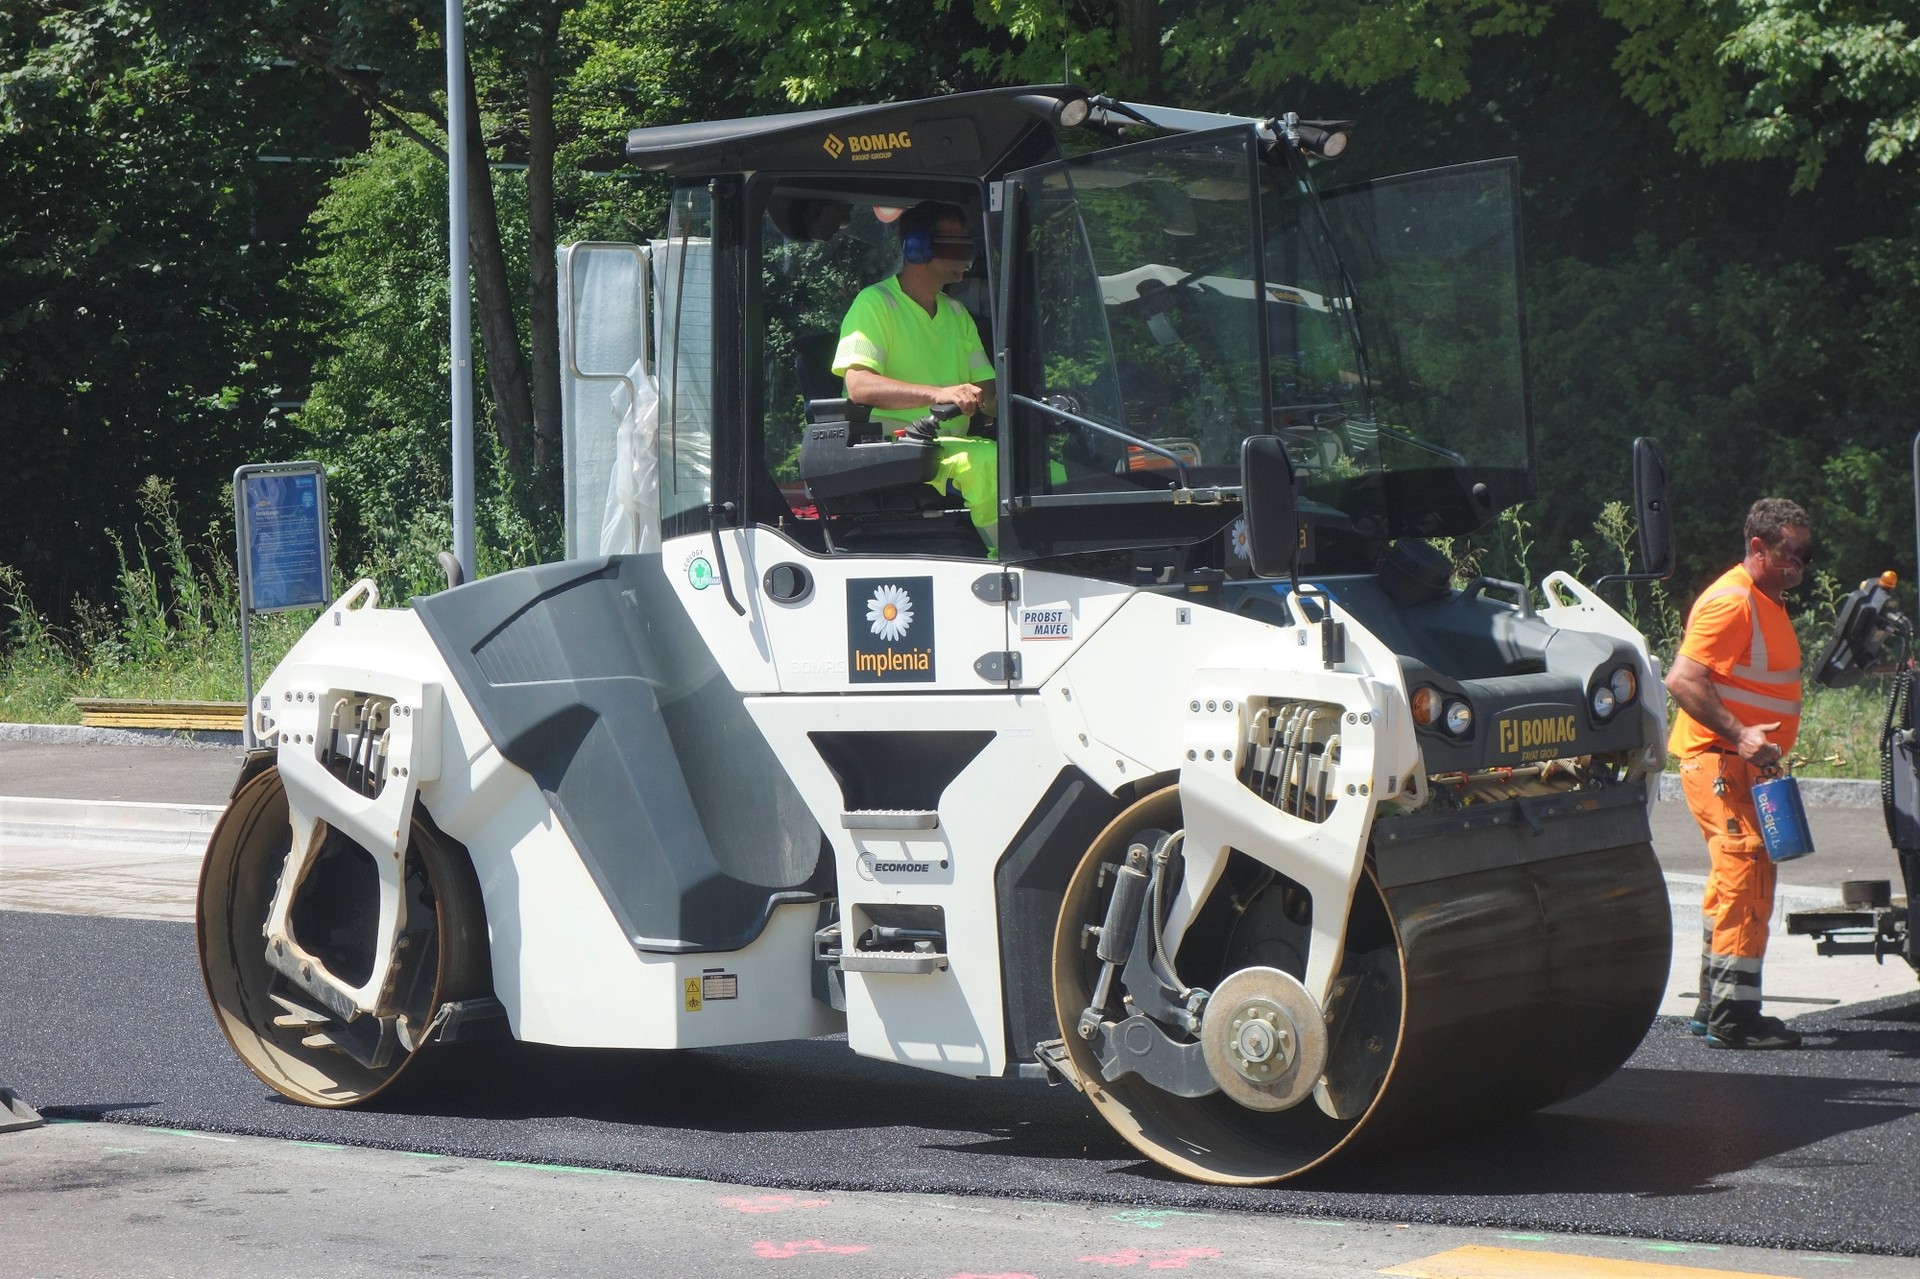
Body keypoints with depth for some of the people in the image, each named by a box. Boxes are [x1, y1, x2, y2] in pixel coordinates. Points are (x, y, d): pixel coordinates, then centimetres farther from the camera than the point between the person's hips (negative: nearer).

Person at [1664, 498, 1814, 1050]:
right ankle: (1732, 1018, -13)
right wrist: (1738, 735, -31)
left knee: (1734, 886, 15)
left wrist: (1760, 743, 18)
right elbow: (1682, 680, -24)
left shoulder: (1765, 601, 18)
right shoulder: (1731, 601, -15)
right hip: (1719, 761, -11)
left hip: (1746, 761, 11)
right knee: (1744, 881, -13)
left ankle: (1715, 1008, 22)